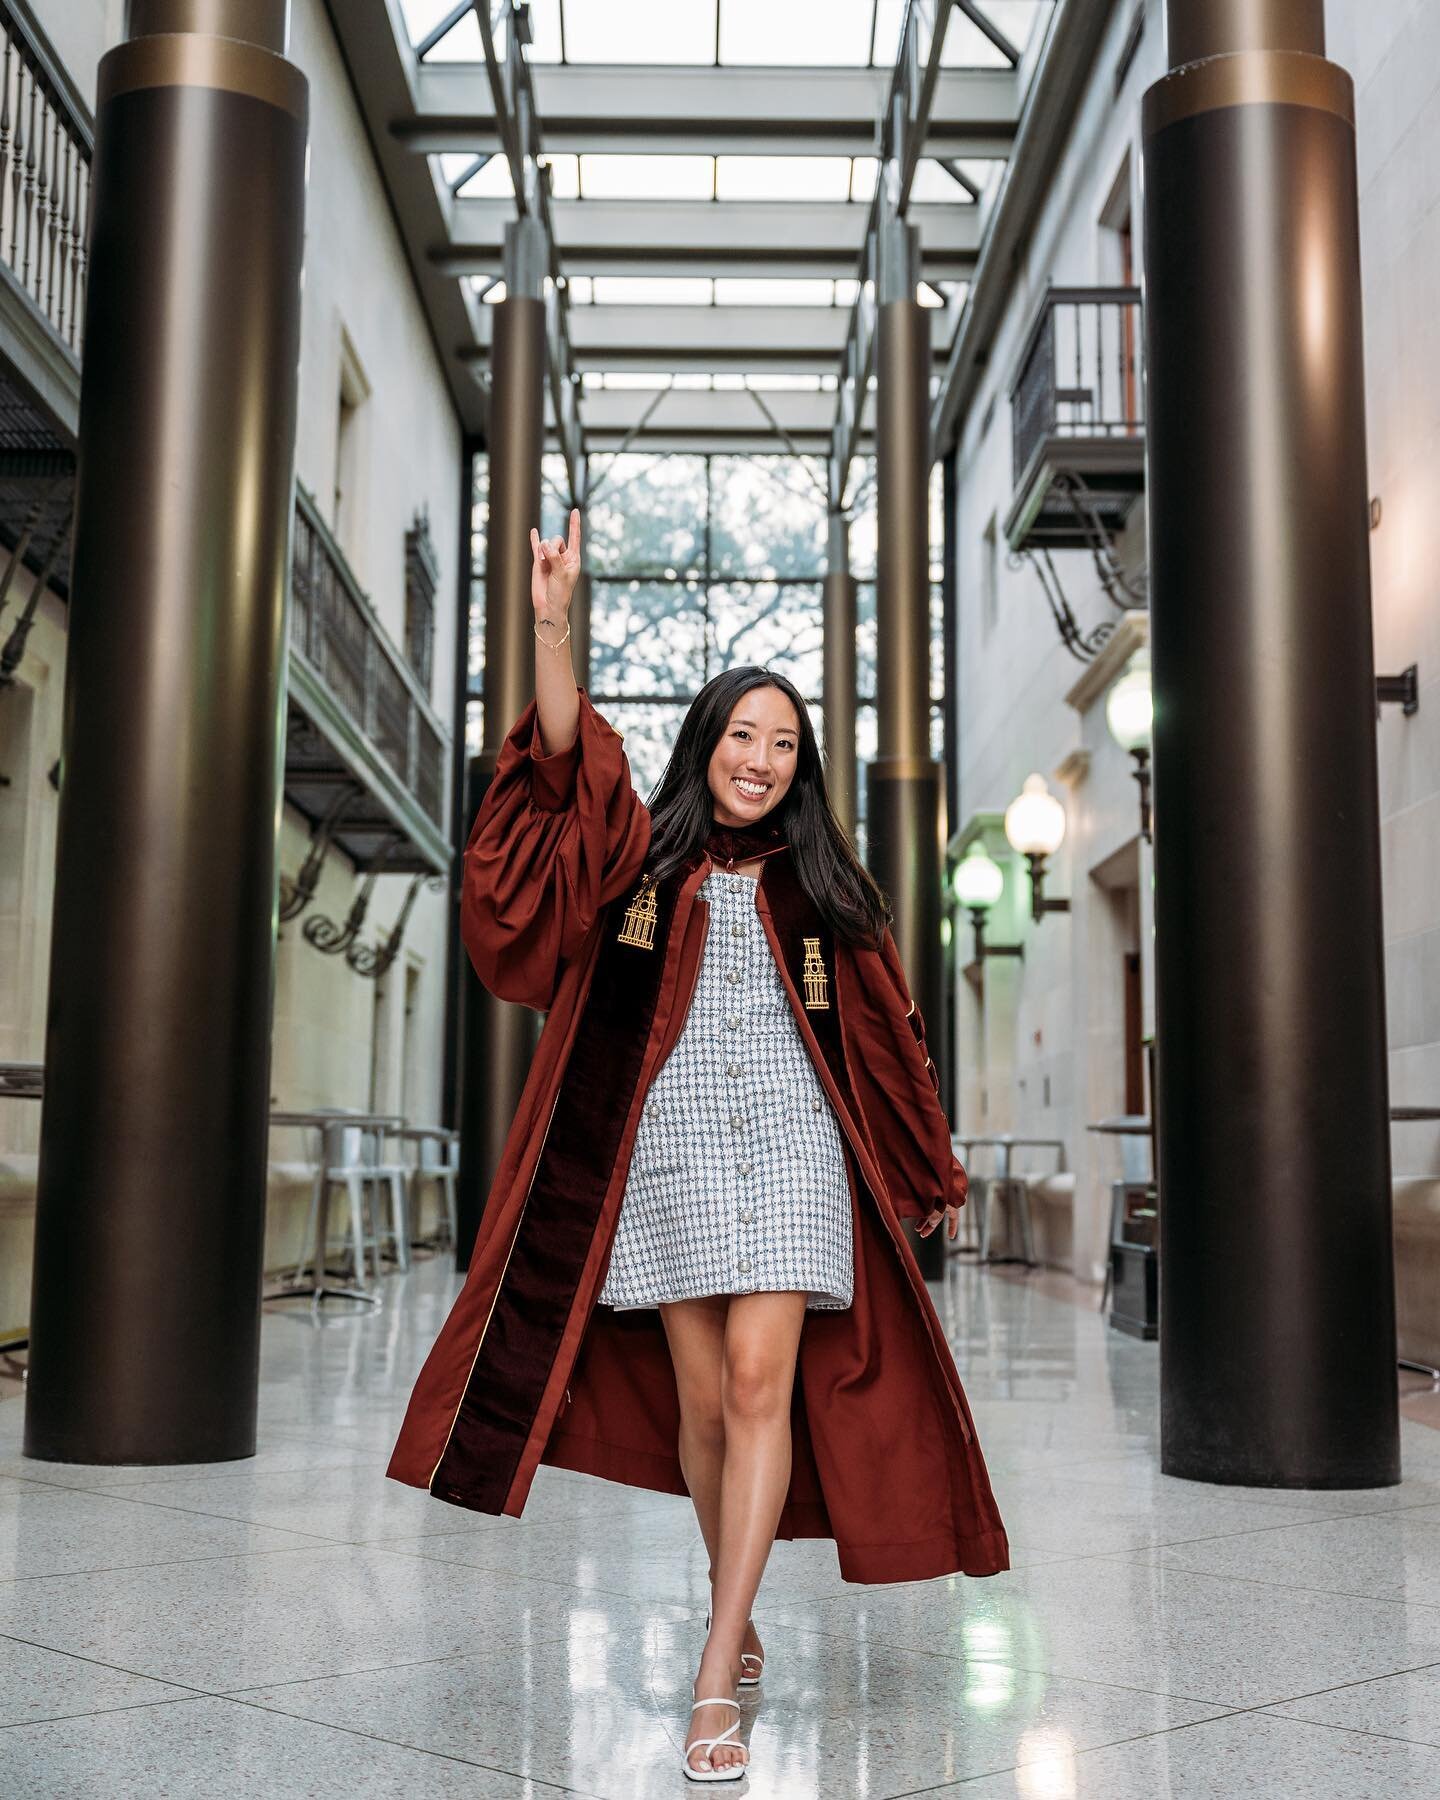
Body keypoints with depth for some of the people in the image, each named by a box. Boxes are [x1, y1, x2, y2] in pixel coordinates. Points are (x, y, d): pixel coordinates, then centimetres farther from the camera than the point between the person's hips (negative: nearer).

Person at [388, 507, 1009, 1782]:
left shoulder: (820, 888, 9)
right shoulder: (644, 854, 6)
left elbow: (885, 1031, 15)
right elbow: (566, 768, -13)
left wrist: (932, 1171, 19)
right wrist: (553, 624, -27)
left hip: (789, 1146, 0)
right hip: (671, 1145, 0)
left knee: (761, 1387, -11)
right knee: (700, 1401, 4)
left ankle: (718, 1679, -8)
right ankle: (740, 1608, 28)